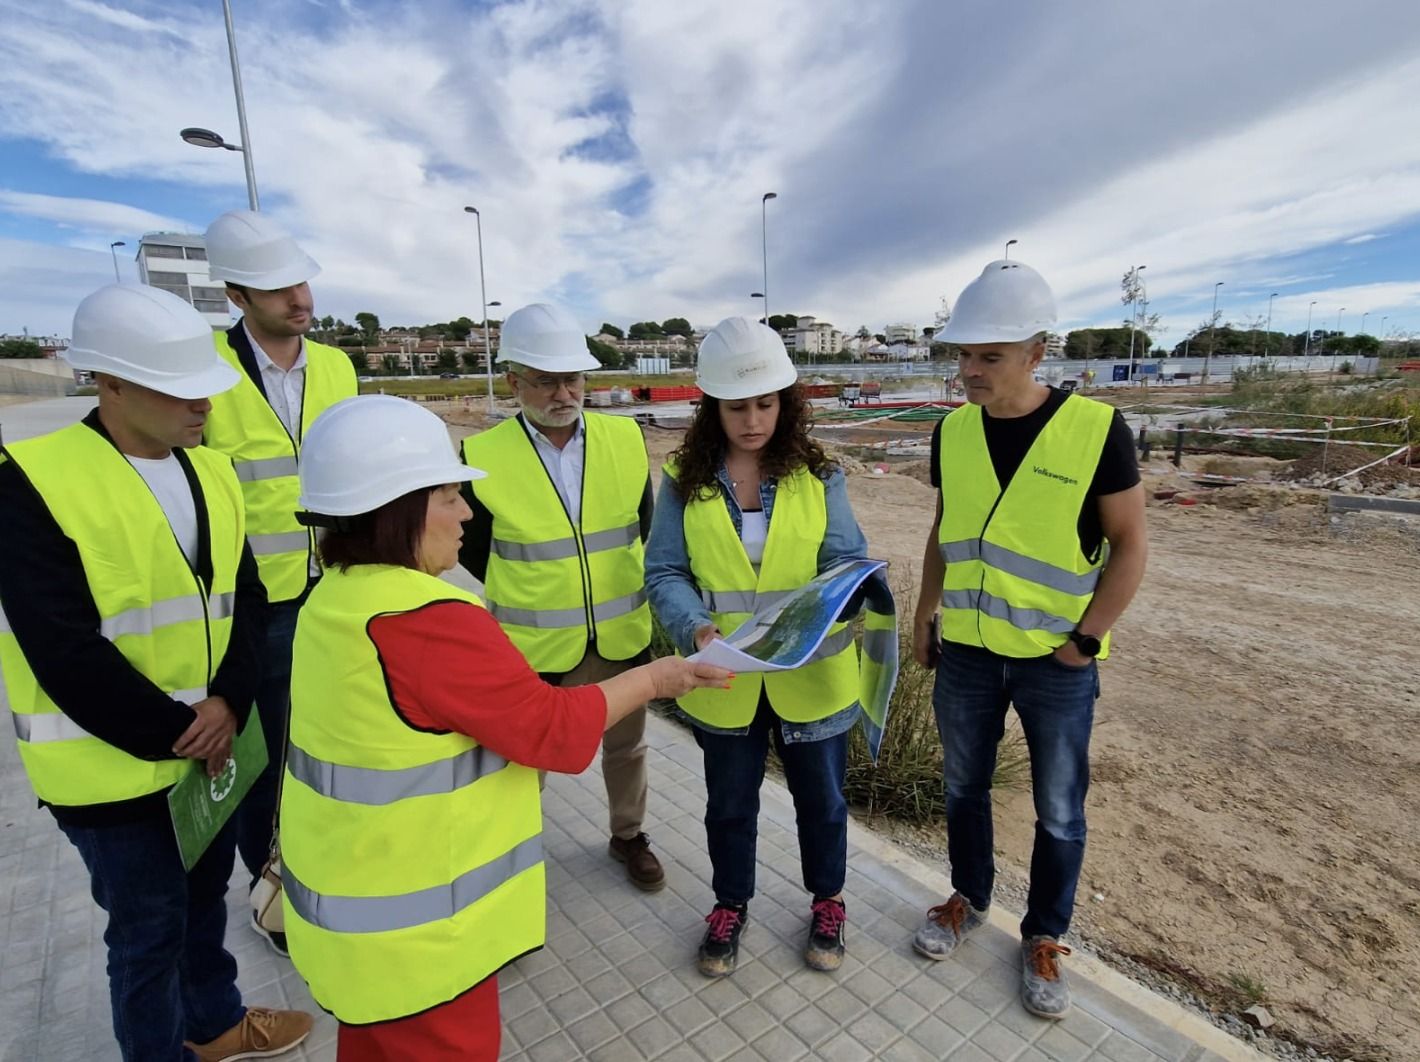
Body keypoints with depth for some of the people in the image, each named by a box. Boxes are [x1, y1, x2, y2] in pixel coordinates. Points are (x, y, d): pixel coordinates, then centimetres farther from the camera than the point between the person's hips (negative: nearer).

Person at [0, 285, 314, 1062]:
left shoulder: (210, 471, 2)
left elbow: (244, 597, 1)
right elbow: (65, 652, -21)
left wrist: (229, 703, -13)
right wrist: (173, 734, -15)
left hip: (210, 747, 6)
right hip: (112, 764, -6)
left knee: (205, 898, 24)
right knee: (149, 928, 13)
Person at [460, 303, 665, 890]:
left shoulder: (626, 438, -7)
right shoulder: (482, 457, -14)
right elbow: (469, 546, -1)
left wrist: (624, 583, 2)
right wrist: (527, 593, 2)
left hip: (623, 637, 3)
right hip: (533, 645, -2)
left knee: (626, 747, 22)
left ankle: (629, 836, 47)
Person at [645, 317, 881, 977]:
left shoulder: (817, 476, -6)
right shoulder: (684, 481, -7)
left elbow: (847, 562, -9)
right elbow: (664, 572, -9)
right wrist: (696, 628, -28)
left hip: (811, 674, 0)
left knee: (821, 798, 20)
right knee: (729, 804, 21)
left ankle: (826, 904, 48)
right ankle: (730, 907, 48)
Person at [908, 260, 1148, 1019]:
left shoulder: (1096, 429, -14)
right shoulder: (952, 432, -2)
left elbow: (1129, 544, -8)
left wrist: (1085, 641, -11)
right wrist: (922, 617, 8)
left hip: (1056, 663, -3)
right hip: (965, 652, 4)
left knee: (1059, 811, 14)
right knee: (964, 786, 19)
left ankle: (1044, 937, 38)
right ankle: (969, 899, 43)